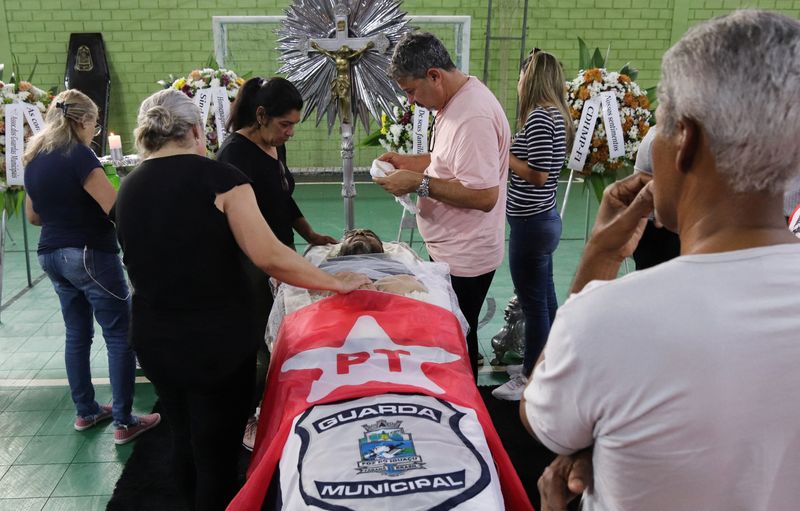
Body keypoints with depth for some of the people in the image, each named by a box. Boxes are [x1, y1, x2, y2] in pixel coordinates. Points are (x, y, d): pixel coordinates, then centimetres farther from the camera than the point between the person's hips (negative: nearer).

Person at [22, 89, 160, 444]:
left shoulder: (34, 159, 9)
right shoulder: (78, 155, -16)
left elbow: (33, 216, 18)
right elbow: (117, 209, -21)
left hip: (52, 255, 8)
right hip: (90, 255, -8)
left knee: (77, 334, 18)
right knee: (120, 337, 0)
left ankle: (86, 412, 28)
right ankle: (124, 422, 4)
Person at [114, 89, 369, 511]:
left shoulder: (128, 190, 3)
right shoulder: (217, 176, -14)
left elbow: (148, 264, 10)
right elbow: (269, 257, -21)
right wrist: (336, 283, -10)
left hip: (152, 340, 6)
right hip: (216, 342, -6)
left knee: (183, 437, 25)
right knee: (217, 451, 11)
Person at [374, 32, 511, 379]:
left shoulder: (473, 115, -25)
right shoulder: (455, 100, 8)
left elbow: (484, 195, -28)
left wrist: (420, 183, -23)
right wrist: (407, 161, 7)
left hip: (464, 260, -10)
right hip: (450, 251, 10)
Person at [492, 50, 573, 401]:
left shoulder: (537, 117, -18)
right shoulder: (557, 115, 11)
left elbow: (538, 174, -22)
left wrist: (504, 153, -11)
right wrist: (509, 152, 9)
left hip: (531, 222, -10)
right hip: (544, 218, 10)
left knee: (533, 303, 1)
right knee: (545, 298, 18)